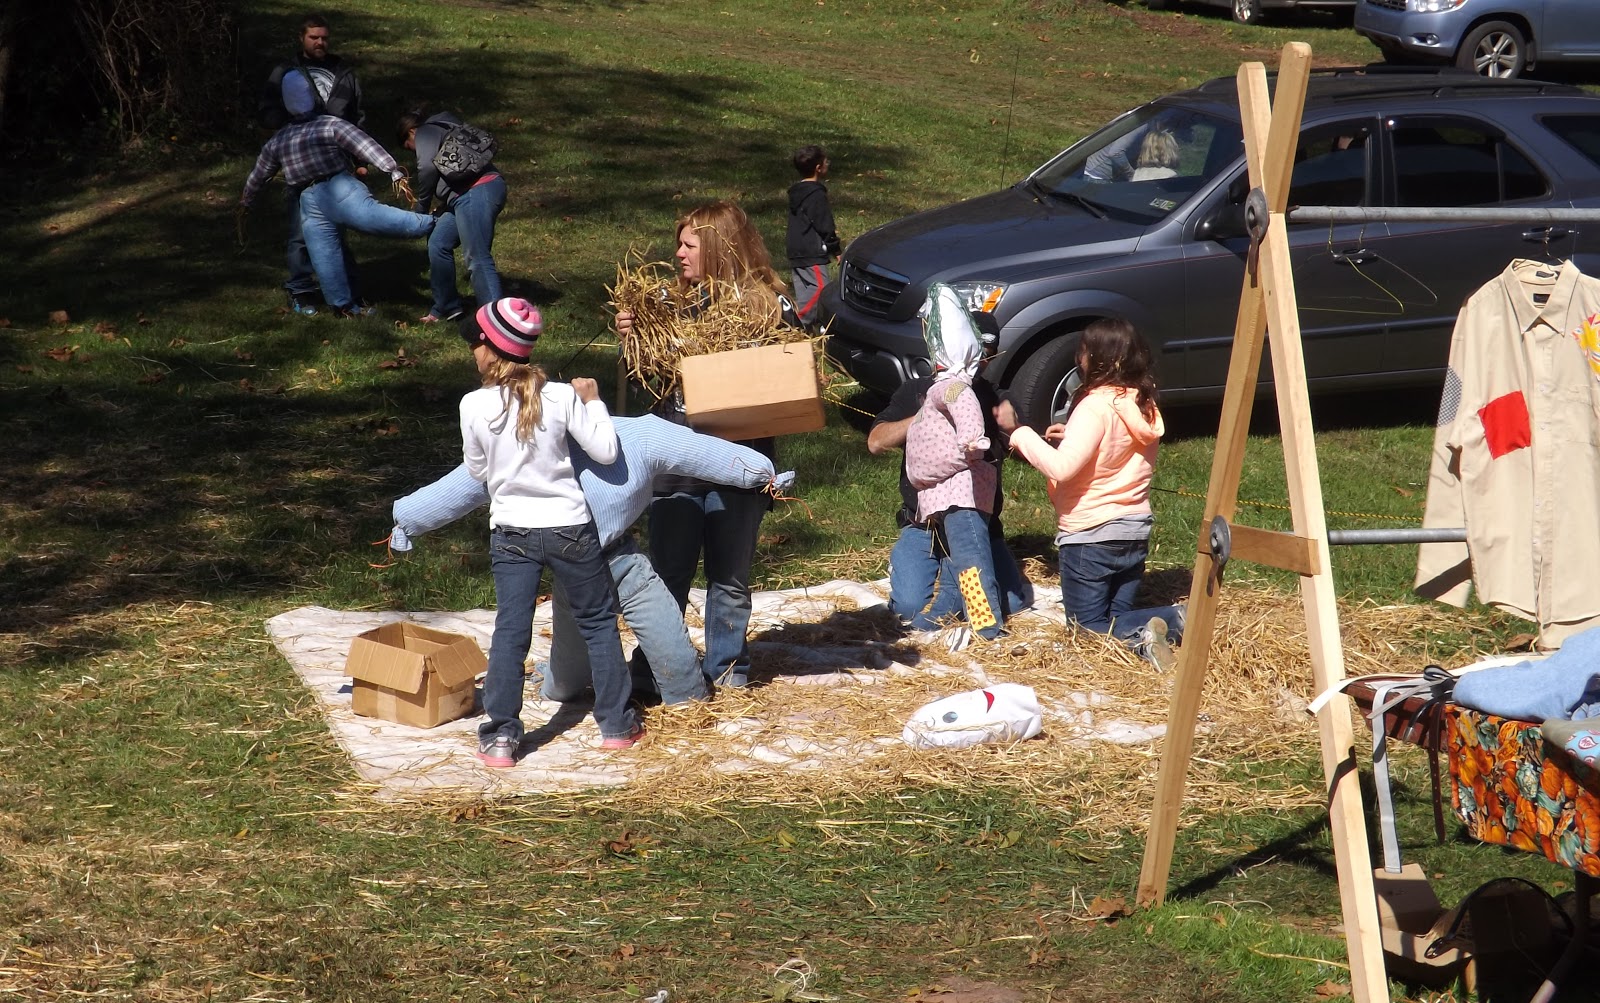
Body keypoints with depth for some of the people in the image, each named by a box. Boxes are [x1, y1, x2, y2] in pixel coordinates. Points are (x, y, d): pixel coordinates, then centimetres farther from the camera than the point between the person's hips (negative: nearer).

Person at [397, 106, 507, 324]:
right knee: (438, 245, 16)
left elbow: (428, 167, -11)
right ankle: (446, 307, 24)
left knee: (478, 258, -16)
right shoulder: (442, 129, 33)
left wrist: (421, 207, 1)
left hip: (477, 191, -10)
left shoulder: (425, 133, 5)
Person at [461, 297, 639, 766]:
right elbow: (606, 451, -7)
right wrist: (593, 401, 6)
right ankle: (616, 724, 20)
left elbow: (477, 471, 3)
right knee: (598, 622, 15)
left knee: (510, 631, 6)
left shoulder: (474, 406, -10)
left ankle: (500, 737, 2)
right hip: (569, 528, 0)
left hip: (510, 532, 0)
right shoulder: (561, 396, -11)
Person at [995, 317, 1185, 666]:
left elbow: (1062, 468, -29)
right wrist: (1073, 437, 13)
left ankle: (1139, 636, -26)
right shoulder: (1143, 404, 4)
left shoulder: (1096, 406, -20)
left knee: (1088, 625, 5)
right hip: (1136, 530, 7)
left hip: (1091, 536, -7)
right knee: (1118, 616, 18)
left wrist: (1020, 434, -18)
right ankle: (1176, 620, -12)